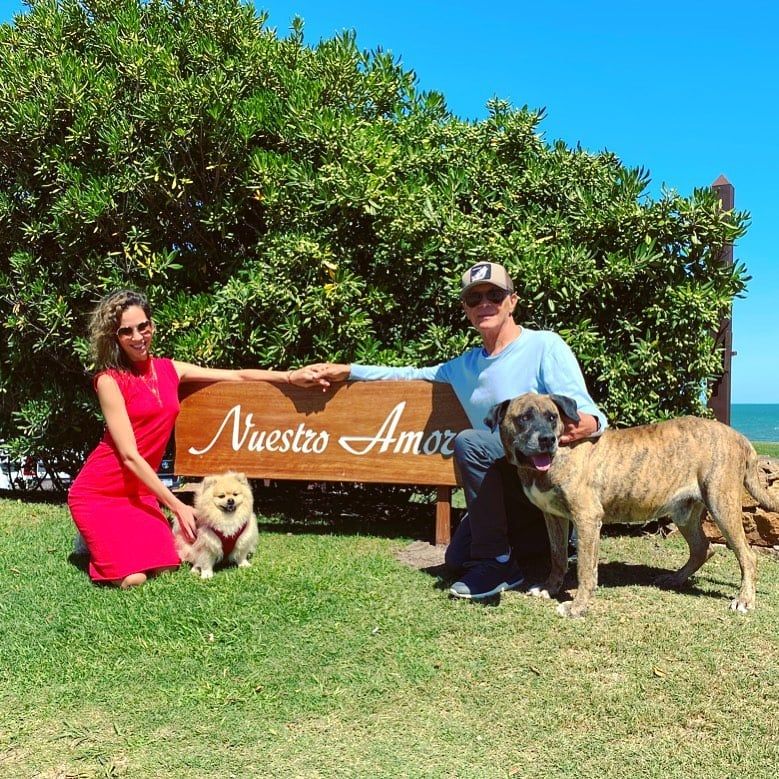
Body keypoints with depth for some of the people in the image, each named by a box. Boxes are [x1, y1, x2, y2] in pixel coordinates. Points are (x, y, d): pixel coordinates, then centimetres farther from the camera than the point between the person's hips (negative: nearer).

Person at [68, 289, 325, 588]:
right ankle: (92, 539, 14)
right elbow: (129, 455, -17)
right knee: (133, 578, -16)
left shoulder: (170, 370, 3)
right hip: (99, 492, -6)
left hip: (139, 491, 6)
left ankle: (107, 537, 19)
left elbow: (237, 376, 7)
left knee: (165, 567, -9)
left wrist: (289, 376, -5)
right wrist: (176, 505, -17)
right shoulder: (109, 380, -14)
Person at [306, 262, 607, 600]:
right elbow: (413, 375, 18)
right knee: (458, 557, 11)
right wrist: (347, 371, 12)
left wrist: (588, 424, -47)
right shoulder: (466, 365, 9)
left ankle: (498, 563, -18)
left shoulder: (545, 346, -13)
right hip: (512, 484, 8)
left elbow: (581, 410, -22)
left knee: (469, 442, -29)